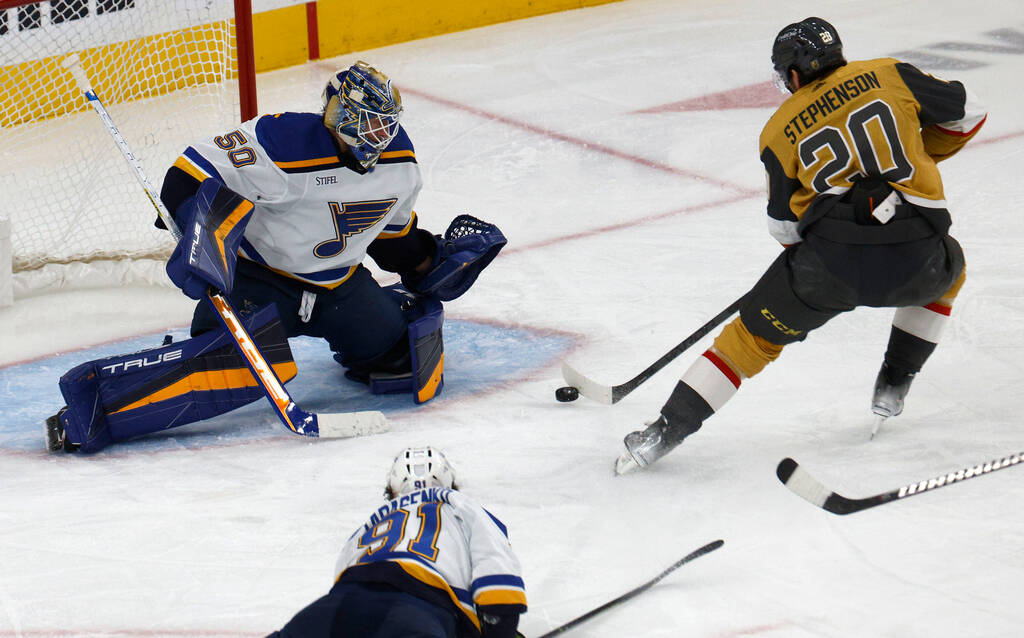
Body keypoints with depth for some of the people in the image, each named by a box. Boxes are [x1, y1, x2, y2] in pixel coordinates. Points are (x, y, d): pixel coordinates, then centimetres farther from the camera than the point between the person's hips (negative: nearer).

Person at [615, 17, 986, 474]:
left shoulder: (781, 131, 12)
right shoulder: (889, 75, 12)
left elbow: (785, 226, 18)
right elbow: (968, 114, 18)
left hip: (831, 259, -1)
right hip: (913, 261, 1)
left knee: (755, 333, 15)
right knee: (946, 271, 37)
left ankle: (668, 429, 7)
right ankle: (894, 384, 32)